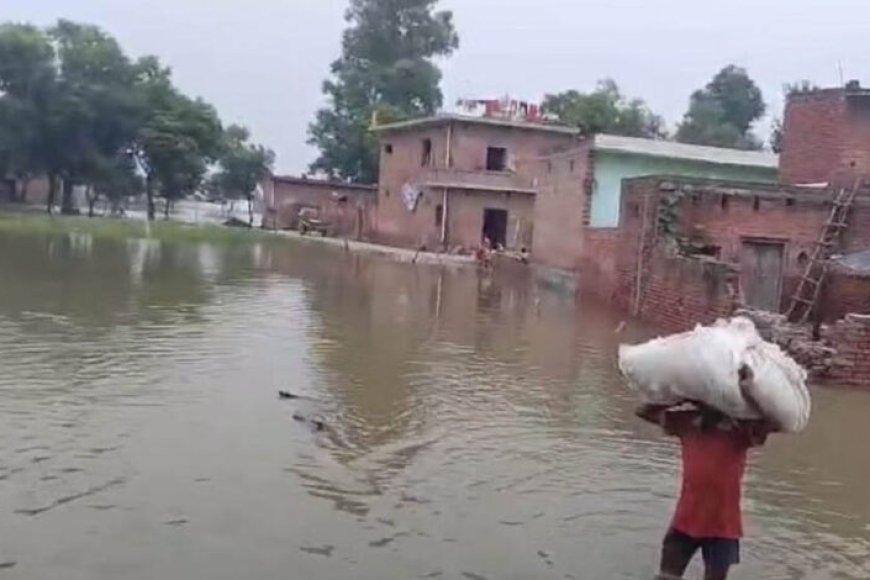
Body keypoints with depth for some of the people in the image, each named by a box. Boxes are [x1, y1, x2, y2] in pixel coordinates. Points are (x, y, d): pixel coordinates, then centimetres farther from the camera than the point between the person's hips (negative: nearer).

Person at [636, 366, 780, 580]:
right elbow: (644, 411, 3)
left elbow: (775, 422, -28)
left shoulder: (740, 428, -12)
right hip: (685, 522, 3)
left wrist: (748, 393, -31)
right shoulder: (686, 422, 0)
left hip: (722, 526, -3)